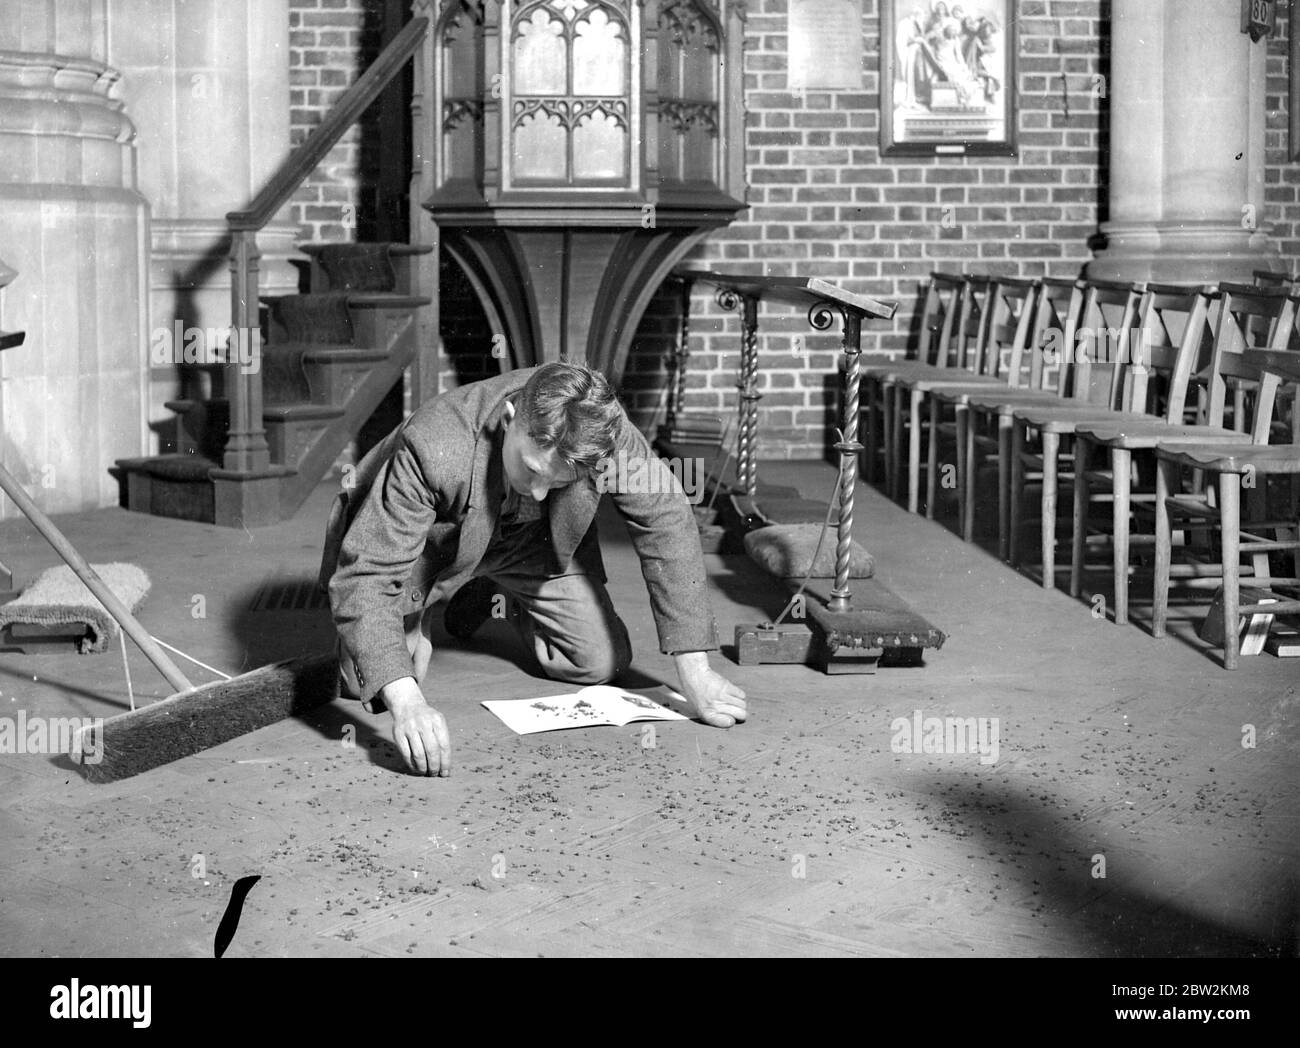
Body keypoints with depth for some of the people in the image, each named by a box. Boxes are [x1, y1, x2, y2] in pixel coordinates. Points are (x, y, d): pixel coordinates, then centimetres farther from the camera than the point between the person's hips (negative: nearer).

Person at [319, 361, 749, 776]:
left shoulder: (601, 429, -33)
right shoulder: (434, 447, -43)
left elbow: (666, 522, -22)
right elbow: (365, 574, -42)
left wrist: (695, 673, -26)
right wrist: (406, 701, -57)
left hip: (532, 539, 3)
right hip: (428, 542, -3)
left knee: (601, 663, -4)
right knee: (370, 685, -17)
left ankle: (499, 596, 24)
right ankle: (418, 615, 19)